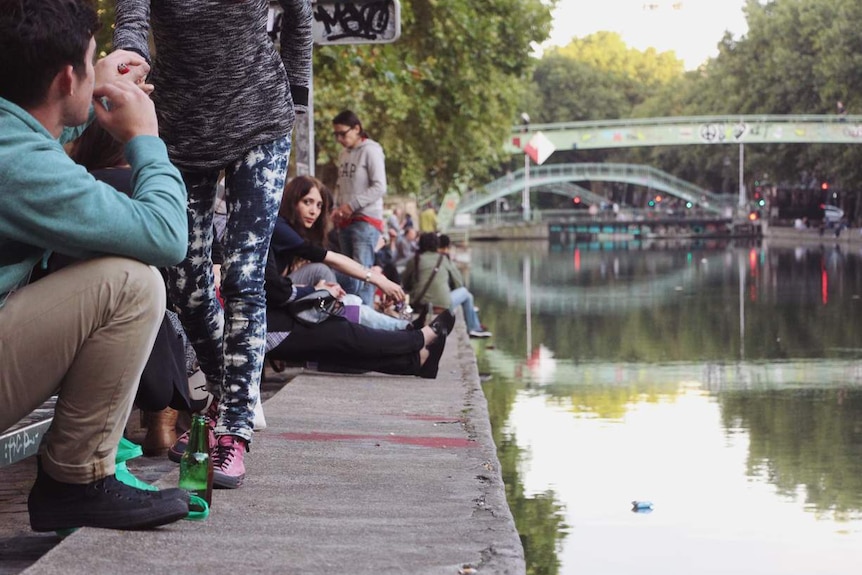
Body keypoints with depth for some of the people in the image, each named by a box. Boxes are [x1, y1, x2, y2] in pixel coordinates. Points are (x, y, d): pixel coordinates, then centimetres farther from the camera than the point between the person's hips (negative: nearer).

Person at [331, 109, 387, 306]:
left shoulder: (371, 151, -6)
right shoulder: (344, 154, 14)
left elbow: (380, 188, -12)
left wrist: (351, 205, -14)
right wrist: (338, 209, 1)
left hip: (366, 220, -7)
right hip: (346, 221, 7)